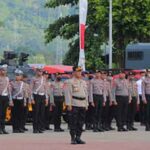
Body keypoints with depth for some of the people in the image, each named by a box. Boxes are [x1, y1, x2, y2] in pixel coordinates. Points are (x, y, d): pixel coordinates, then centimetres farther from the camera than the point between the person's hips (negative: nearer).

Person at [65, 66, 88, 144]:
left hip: (83, 105, 6)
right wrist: (68, 104, -14)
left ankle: (78, 138, 12)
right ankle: (73, 138, -2)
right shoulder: (70, 82, -2)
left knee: (81, 122, 6)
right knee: (73, 122, -6)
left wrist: (86, 104, 16)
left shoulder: (83, 82, 18)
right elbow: (68, 94, -8)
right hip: (74, 105, -6)